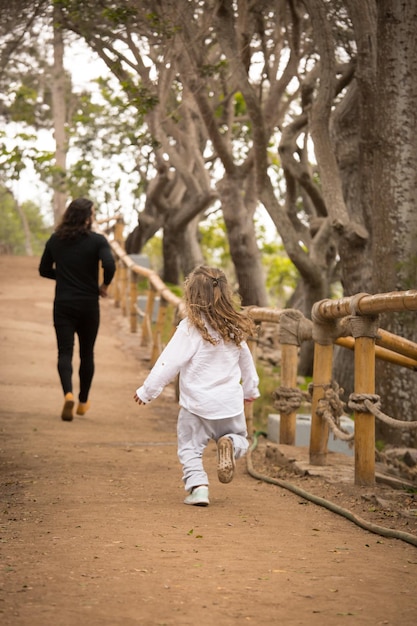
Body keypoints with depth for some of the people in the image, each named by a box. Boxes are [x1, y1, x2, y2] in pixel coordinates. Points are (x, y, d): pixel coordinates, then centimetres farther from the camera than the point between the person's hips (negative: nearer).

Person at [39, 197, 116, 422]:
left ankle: (68, 393, -24)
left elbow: (44, 270, 9)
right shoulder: (97, 241, -9)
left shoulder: (55, 240, 2)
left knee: (65, 352, 0)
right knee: (87, 353, 14)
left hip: (63, 304, 1)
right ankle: (83, 401, 24)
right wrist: (104, 286, -5)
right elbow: (109, 265, -23)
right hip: (88, 305, -1)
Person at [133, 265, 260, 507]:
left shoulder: (190, 328, -13)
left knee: (190, 449, 11)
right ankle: (231, 444, -11)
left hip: (197, 404, -3)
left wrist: (147, 391, -3)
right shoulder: (235, 328, 3)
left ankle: (198, 486, -9)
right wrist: (251, 390, 35)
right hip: (230, 404, 4)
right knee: (240, 439, 22)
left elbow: (168, 363, -13)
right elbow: (246, 362, 18)